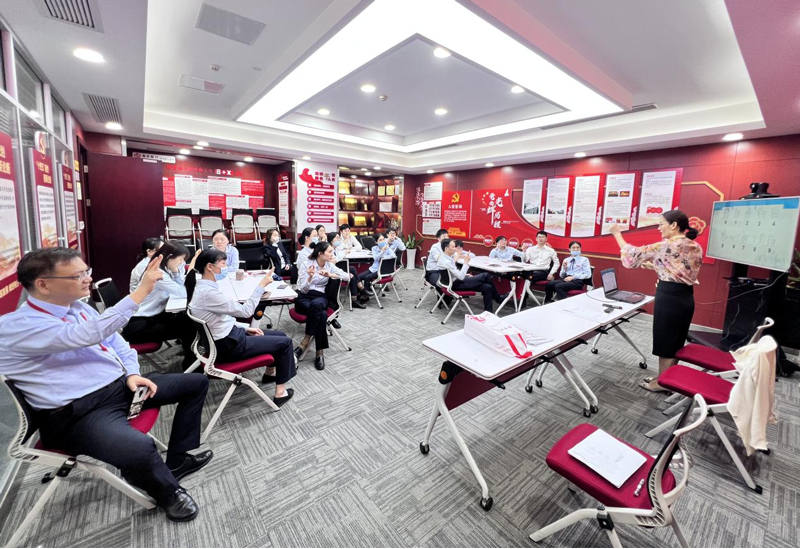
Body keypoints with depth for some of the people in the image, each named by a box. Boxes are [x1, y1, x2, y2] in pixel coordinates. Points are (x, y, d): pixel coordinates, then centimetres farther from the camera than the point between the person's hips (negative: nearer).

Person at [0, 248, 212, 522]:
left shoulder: (80, 308, 10)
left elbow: (116, 343, 18)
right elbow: (90, 334, -32)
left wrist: (132, 373, -1)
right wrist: (143, 289, -34)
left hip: (122, 385, 9)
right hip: (79, 413, -8)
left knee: (197, 382, 9)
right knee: (140, 449, -36)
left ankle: (177, 460, 18)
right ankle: (169, 492, 0)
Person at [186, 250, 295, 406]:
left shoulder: (203, 286, 5)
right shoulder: (208, 292, -27)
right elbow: (245, 311, -25)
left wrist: (245, 329, 8)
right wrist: (262, 285, -21)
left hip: (228, 335, 9)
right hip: (228, 346, -9)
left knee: (280, 335, 16)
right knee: (285, 342, -3)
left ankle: (270, 373, 37)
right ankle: (280, 393, 5)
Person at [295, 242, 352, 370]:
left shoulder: (330, 265, 5)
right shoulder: (307, 264, -8)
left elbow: (347, 276, -7)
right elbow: (303, 290, -12)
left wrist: (330, 275, -21)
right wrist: (310, 277, -31)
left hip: (321, 297, 3)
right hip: (303, 298, -2)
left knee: (316, 304, -37)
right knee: (321, 314, -35)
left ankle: (305, 342, -27)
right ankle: (319, 353, -26)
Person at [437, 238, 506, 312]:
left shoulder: (446, 257, 5)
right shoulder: (446, 262, -25)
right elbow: (460, 277, -26)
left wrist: (465, 275, 9)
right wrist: (466, 262, -20)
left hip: (457, 280, 9)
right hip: (456, 284, -9)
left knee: (487, 287, -4)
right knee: (486, 276, -8)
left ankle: (488, 313, 4)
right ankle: (498, 298, 12)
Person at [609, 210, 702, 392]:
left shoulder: (667, 245, -17)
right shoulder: (696, 247, 8)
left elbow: (634, 254, -12)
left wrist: (617, 233, -2)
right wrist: (655, 266, 16)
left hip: (669, 297, -8)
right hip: (686, 297, 9)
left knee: (665, 341, 4)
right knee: (675, 342, 18)